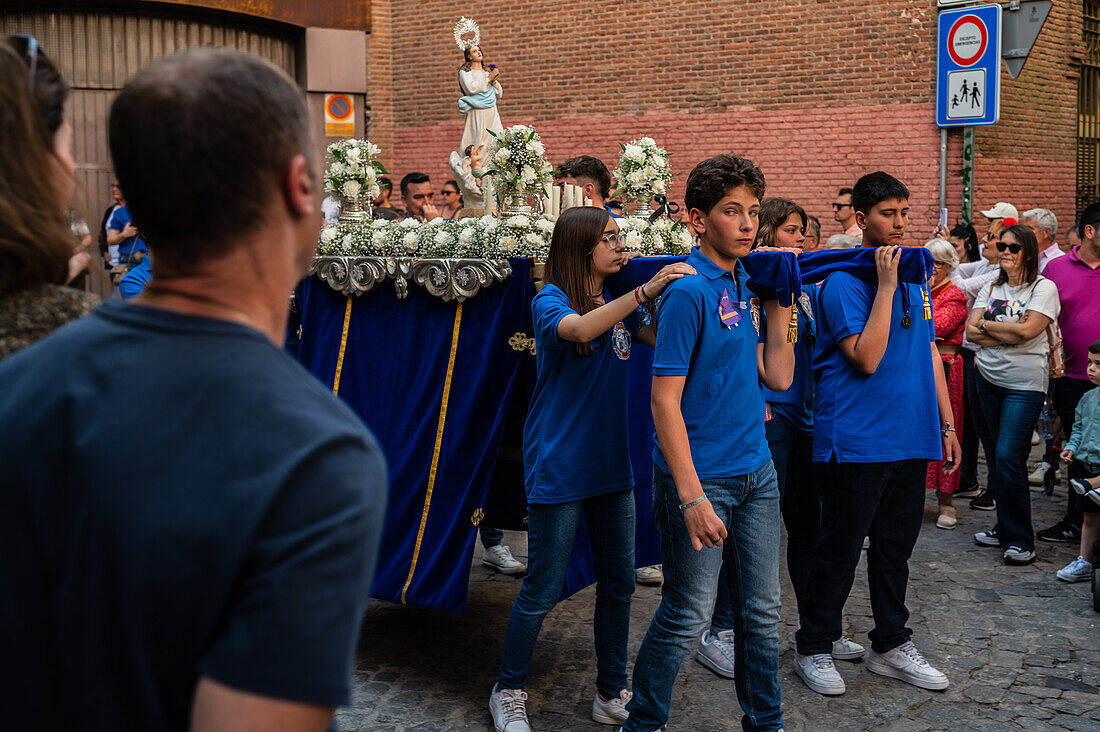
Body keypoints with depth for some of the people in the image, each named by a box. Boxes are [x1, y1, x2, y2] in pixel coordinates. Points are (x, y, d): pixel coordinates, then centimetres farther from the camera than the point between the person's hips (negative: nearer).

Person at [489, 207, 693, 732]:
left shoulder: (619, 304, 12)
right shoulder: (550, 299, -8)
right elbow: (579, 329, -29)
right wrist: (647, 289, -35)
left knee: (619, 584, 10)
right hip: (558, 467, -6)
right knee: (543, 590, 1)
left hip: (612, 465, 6)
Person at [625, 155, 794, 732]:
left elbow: (778, 378, 11)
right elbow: (665, 401, -18)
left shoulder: (749, 285, 8)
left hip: (756, 471, 7)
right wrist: (692, 496, -21)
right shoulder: (689, 291, -15)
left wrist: (778, 306, 3)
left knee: (761, 610, 15)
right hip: (702, 476, -7)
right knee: (687, 616, 4)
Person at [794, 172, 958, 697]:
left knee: (895, 547, 15)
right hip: (856, 441, -7)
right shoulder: (843, 281, -11)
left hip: (909, 438, 7)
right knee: (839, 550, 3)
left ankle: (891, 645, 28)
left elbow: (929, 354, 17)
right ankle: (813, 648, 17)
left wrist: (947, 424, 14)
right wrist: (886, 286, -20)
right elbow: (867, 357, -20)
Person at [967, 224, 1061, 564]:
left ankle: (1020, 540, -3)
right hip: (988, 379, 5)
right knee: (995, 458, 8)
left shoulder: (1044, 288, -4)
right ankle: (1005, 528, 21)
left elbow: (1027, 330, -17)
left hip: (1024, 385, -5)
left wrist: (987, 325, -5)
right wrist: (1009, 334, -11)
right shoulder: (992, 288, 11)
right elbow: (971, 331, 1)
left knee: (1009, 458, -13)